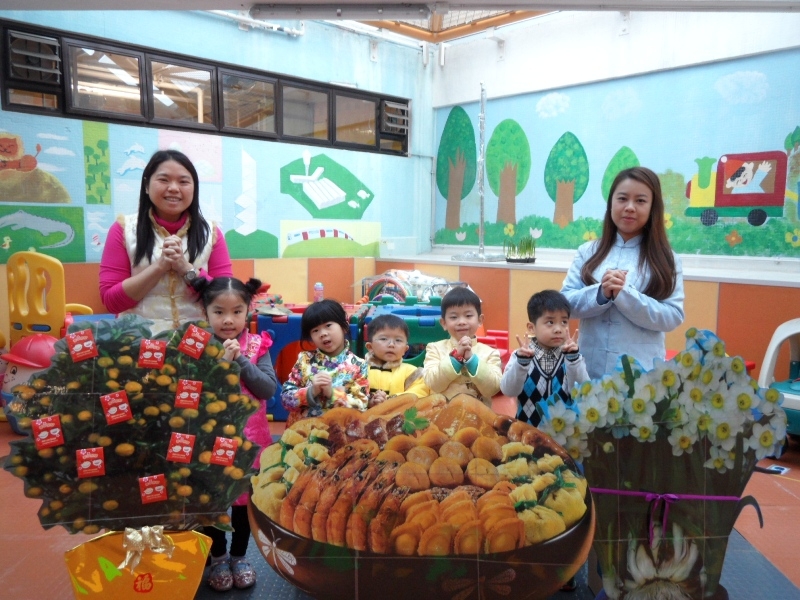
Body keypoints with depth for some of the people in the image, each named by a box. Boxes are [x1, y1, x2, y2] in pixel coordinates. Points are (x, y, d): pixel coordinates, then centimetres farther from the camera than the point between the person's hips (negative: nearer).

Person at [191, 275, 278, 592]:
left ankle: (239, 556, 35)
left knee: (245, 498, 15)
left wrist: (240, 361, -23)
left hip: (248, 438, 1)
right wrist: (221, 362, -27)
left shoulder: (256, 346, -6)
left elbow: (269, 389, -15)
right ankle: (217, 558, 35)